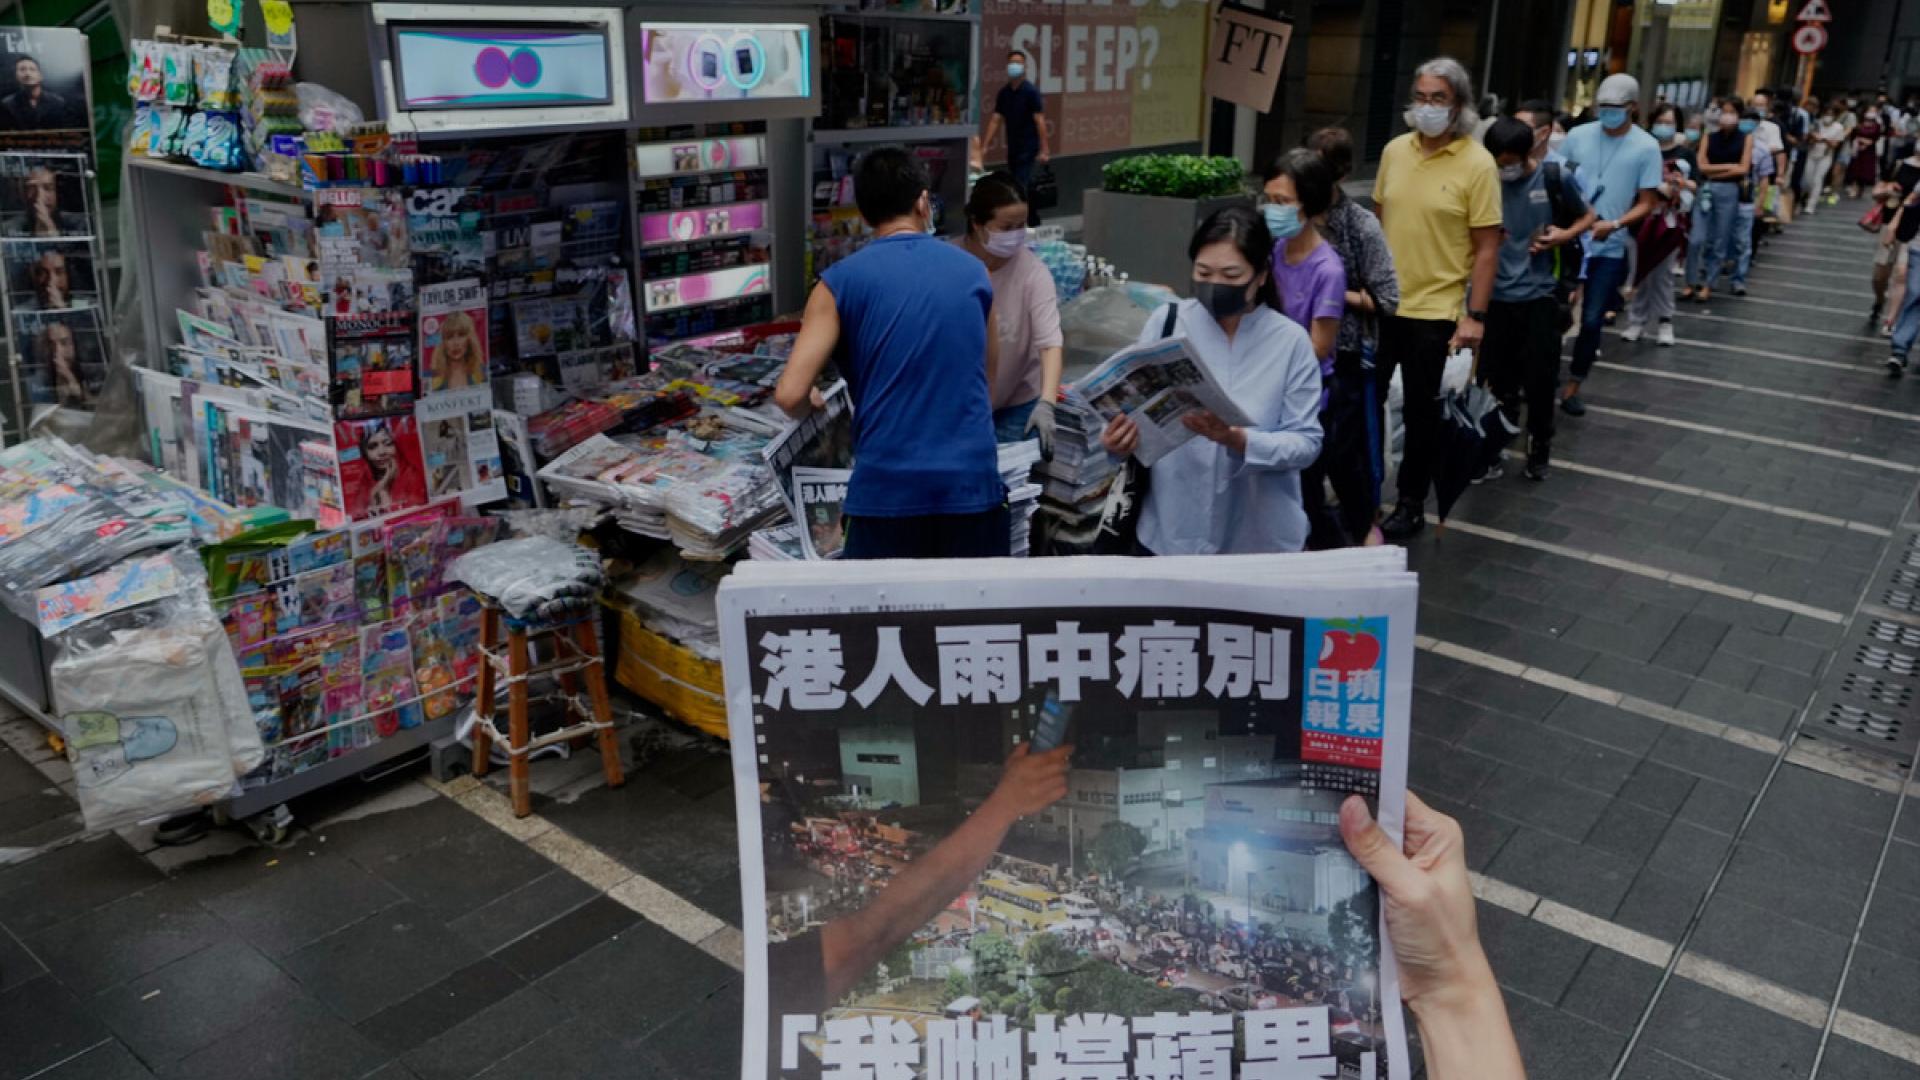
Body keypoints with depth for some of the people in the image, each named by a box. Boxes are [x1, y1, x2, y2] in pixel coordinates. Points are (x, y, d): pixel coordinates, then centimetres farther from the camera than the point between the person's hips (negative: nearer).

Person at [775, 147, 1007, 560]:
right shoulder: (973, 270, 9)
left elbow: (790, 395, -8)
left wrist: (812, 406, 14)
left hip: (887, 486, -2)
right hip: (972, 480, 2)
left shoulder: (841, 281, -1)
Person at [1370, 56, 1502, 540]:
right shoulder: (1395, 150, 3)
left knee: (1421, 413, 8)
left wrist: (1475, 315, -14)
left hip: (1434, 311, -4)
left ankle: (1411, 505, 23)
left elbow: (1487, 247, -10)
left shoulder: (1477, 164, -10)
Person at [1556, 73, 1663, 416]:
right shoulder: (1578, 135, 0)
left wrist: (1614, 225, -22)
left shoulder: (1646, 148, -5)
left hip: (1609, 249, -1)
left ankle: (1572, 388, 14)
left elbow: (1646, 204, -5)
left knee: (1592, 321, 2)